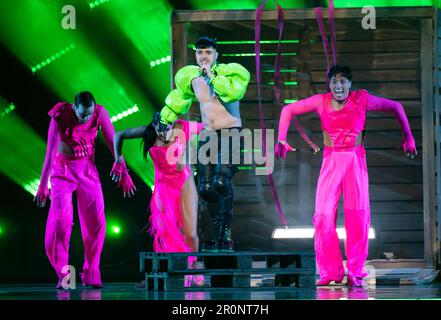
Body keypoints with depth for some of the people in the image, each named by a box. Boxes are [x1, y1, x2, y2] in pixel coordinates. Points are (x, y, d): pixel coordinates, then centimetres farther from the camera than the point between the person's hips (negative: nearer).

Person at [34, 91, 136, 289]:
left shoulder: (100, 113, -14)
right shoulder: (59, 117, -20)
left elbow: (113, 142, -7)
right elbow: (50, 151, -15)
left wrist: (123, 173, -8)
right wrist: (43, 185, -11)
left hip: (87, 170, 2)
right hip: (62, 170, -2)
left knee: (95, 222, -4)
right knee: (60, 220, -16)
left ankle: (91, 274, 8)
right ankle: (63, 275, -6)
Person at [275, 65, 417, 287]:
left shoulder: (361, 99, -4)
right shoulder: (321, 101, 1)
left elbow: (395, 107, 7)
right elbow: (289, 110, 11)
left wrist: (408, 138, 8)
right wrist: (281, 140, 3)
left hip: (355, 162, -1)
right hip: (331, 162, 1)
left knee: (358, 216, -10)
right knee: (323, 216, -7)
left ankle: (355, 272, -1)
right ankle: (330, 271, 6)